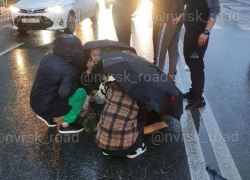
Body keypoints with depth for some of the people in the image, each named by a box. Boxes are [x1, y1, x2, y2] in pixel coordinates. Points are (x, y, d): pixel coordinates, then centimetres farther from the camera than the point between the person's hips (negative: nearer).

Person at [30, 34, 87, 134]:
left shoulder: (48, 57, -1)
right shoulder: (68, 71, -24)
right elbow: (64, 93, -32)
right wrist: (75, 85, -12)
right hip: (46, 107, -8)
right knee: (81, 93, -12)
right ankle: (66, 125, 1)